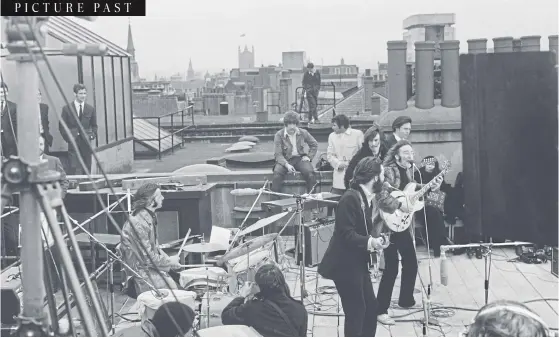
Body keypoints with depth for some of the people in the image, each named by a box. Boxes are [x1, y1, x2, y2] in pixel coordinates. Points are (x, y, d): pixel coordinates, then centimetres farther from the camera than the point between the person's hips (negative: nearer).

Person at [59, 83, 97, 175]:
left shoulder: (91, 109, 7)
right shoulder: (67, 108, 0)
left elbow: (94, 125, 17)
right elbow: (62, 126, 4)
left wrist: (92, 135, 1)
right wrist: (67, 137, -5)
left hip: (86, 142, 3)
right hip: (73, 142, -3)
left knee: (87, 168, 5)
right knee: (75, 168, -8)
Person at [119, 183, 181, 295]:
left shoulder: (150, 217, 6)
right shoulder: (139, 223, -26)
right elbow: (146, 257, -24)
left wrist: (168, 259, 2)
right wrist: (169, 261, -13)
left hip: (149, 265, 9)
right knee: (172, 287, -16)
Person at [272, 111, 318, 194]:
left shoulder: (303, 133, 2)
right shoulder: (279, 135, -7)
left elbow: (314, 145, 17)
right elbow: (278, 154, -11)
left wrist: (309, 157, 2)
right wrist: (287, 165, -27)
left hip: (300, 158, 2)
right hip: (285, 160, -2)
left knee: (310, 173, -27)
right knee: (277, 174, -32)